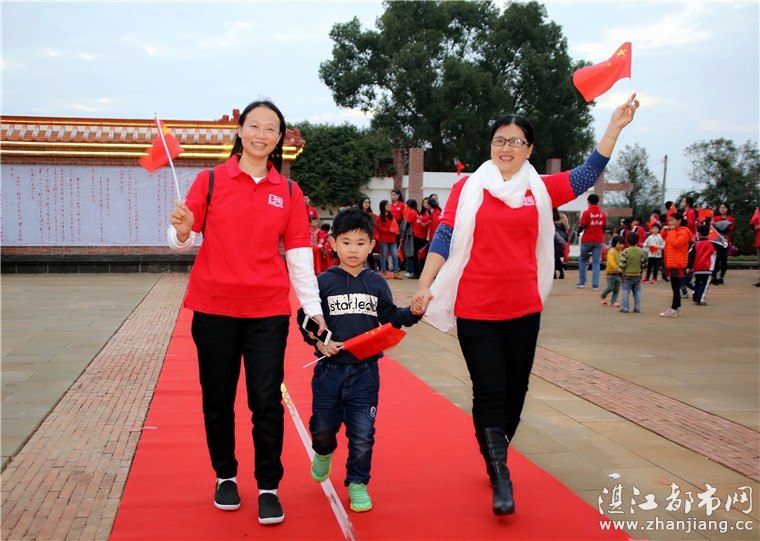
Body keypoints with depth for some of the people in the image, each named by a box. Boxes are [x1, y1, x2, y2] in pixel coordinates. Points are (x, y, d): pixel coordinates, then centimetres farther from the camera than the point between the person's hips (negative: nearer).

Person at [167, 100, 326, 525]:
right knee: (218, 398, 10)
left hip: (268, 311, 0)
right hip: (214, 307, 0)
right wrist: (182, 230, -21)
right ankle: (226, 477, 30)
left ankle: (269, 488, 13)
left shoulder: (288, 191, 6)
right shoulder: (211, 180, 2)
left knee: (267, 401, -2)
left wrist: (313, 307, 1)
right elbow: (185, 242, 3)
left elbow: (299, 253, 4)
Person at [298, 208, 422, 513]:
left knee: (362, 434, 0)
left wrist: (412, 313, -7)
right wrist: (318, 341, -16)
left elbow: (390, 318, 10)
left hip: (365, 372, 1)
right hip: (329, 369, -1)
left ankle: (357, 483, 20)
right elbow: (305, 319, -1)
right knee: (323, 428, 9)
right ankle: (324, 452, 44)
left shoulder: (377, 284, 4)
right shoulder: (323, 282, -3)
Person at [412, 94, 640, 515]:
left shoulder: (540, 190, 7)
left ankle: (495, 460, 32)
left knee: (515, 390, 12)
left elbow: (589, 174, 8)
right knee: (490, 392, -4)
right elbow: (444, 237, -3)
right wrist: (425, 285, -10)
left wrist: (614, 126, 3)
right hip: (476, 310, -3)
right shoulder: (468, 188, 0)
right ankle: (501, 479, 3)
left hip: (524, 309, 3)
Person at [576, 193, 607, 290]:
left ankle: (582, 282, 13)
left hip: (587, 240, -3)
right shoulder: (602, 214, 2)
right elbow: (604, 227, 7)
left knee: (583, 260, 14)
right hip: (599, 241, 3)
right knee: (596, 262, 5)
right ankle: (595, 284, 0)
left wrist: (579, 230, 8)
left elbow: (581, 226, -13)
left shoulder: (586, 213, -10)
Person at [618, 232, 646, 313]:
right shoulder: (641, 251, 2)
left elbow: (622, 264, -14)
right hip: (637, 275, 4)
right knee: (637, 292, 10)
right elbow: (642, 264, 8)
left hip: (627, 275, -4)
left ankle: (625, 308, -2)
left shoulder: (626, 251, -12)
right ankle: (637, 308, 10)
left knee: (626, 292, 0)